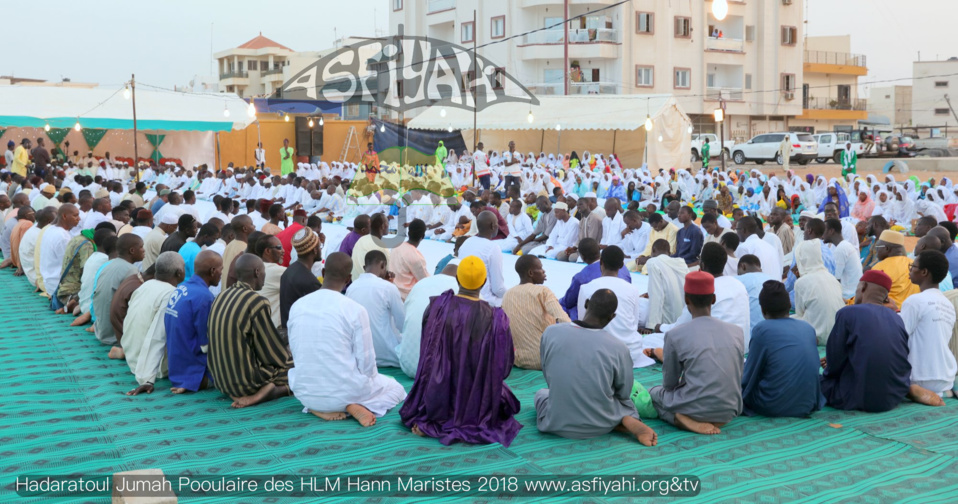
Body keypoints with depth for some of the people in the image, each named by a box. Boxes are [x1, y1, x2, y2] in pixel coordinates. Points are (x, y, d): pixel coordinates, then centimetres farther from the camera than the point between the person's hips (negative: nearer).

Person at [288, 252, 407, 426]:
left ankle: (317, 409, 6)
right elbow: (366, 363, -11)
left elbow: (295, 353, 9)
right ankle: (355, 407, -5)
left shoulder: (296, 306, -2)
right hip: (344, 391, -4)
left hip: (305, 393, 4)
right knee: (396, 388, 24)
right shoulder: (355, 310, -16)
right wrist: (371, 378, 12)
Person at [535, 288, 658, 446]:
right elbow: (624, 394, -1)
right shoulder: (618, 348, -16)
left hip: (559, 425, -2)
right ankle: (627, 421, -1)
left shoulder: (550, 333, -12)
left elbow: (548, 377, 3)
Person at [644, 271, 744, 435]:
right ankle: (716, 420, 9)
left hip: (695, 409, -6)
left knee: (654, 392, 23)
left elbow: (669, 384, -1)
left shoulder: (675, 335, -11)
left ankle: (685, 420, -3)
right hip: (729, 411, 6)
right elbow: (738, 377, 10)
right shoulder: (736, 332, 0)